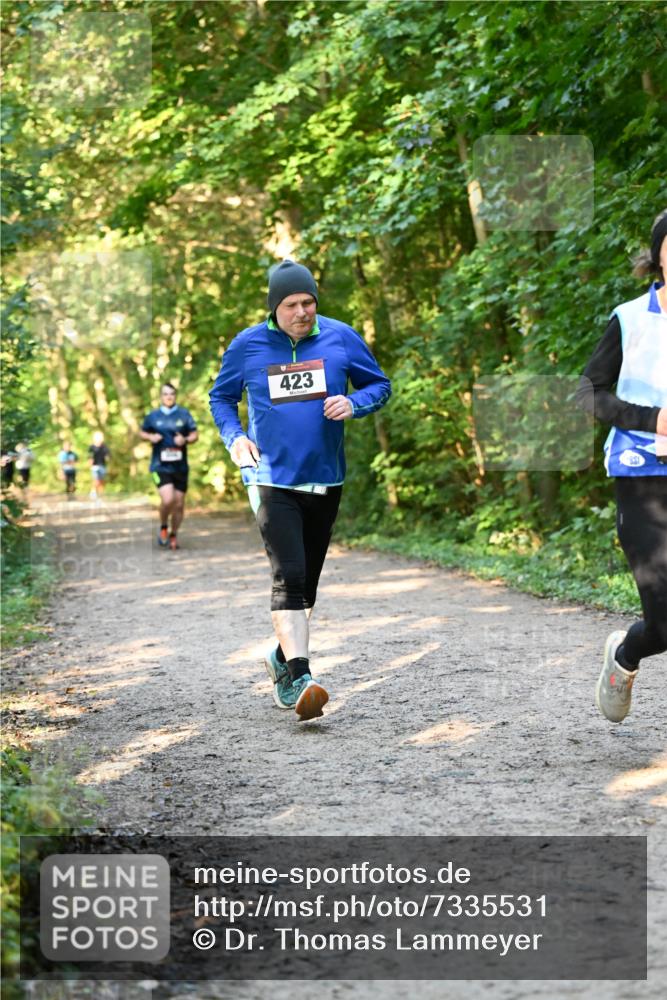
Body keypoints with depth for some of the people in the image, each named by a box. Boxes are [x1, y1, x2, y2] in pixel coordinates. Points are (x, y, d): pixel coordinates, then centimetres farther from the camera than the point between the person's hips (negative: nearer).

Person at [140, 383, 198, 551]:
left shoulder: (184, 414, 3)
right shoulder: (152, 416, 3)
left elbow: (194, 435, 5)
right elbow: (142, 432, 16)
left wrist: (185, 440, -16)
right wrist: (150, 437, -6)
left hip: (180, 466, 2)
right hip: (160, 466, -2)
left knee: (179, 504, 6)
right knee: (167, 500, -20)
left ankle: (174, 534, 27)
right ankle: (163, 527, 8)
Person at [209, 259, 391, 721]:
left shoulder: (341, 338, 0)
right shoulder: (247, 346, -2)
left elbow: (380, 385, 9)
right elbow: (222, 397, 12)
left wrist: (354, 403, -12)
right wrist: (234, 436, -6)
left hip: (325, 480, 3)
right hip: (272, 480, -3)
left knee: (307, 580, 13)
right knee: (288, 575, -17)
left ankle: (282, 658, 34)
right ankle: (301, 678, -24)